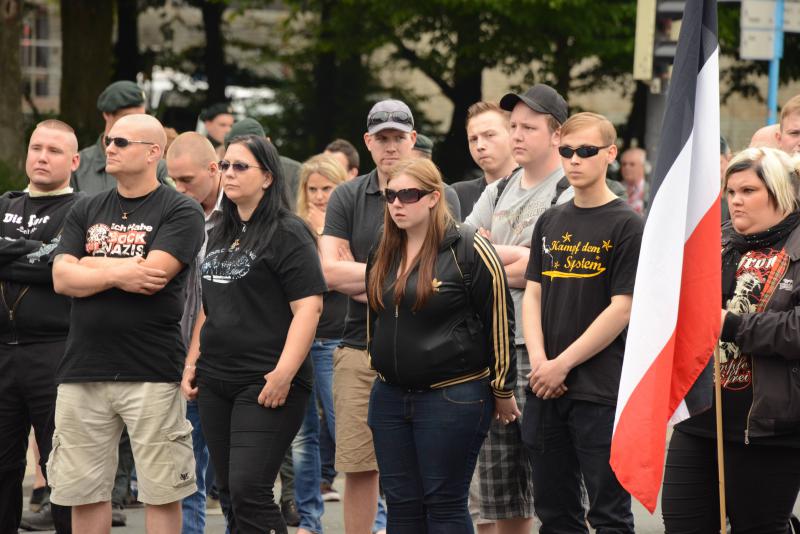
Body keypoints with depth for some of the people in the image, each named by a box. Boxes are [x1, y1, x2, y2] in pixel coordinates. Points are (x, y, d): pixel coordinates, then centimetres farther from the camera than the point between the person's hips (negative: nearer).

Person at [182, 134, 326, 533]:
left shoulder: (287, 235, -7)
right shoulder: (221, 235, 17)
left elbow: (308, 308, -15)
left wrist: (283, 374, -22)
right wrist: (192, 363, 16)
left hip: (266, 385, -8)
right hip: (216, 382, 8)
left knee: (248, 491, -16)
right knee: (230, 495, 8)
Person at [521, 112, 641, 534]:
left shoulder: (626, 225, -5)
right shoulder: (550, 223, 13)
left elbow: (622, 309, -11)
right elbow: (532, 295, 11)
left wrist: (563, 365, -12)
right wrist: (539, 362, -6)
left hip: (600, 391, -6)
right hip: (545, 389, 6)